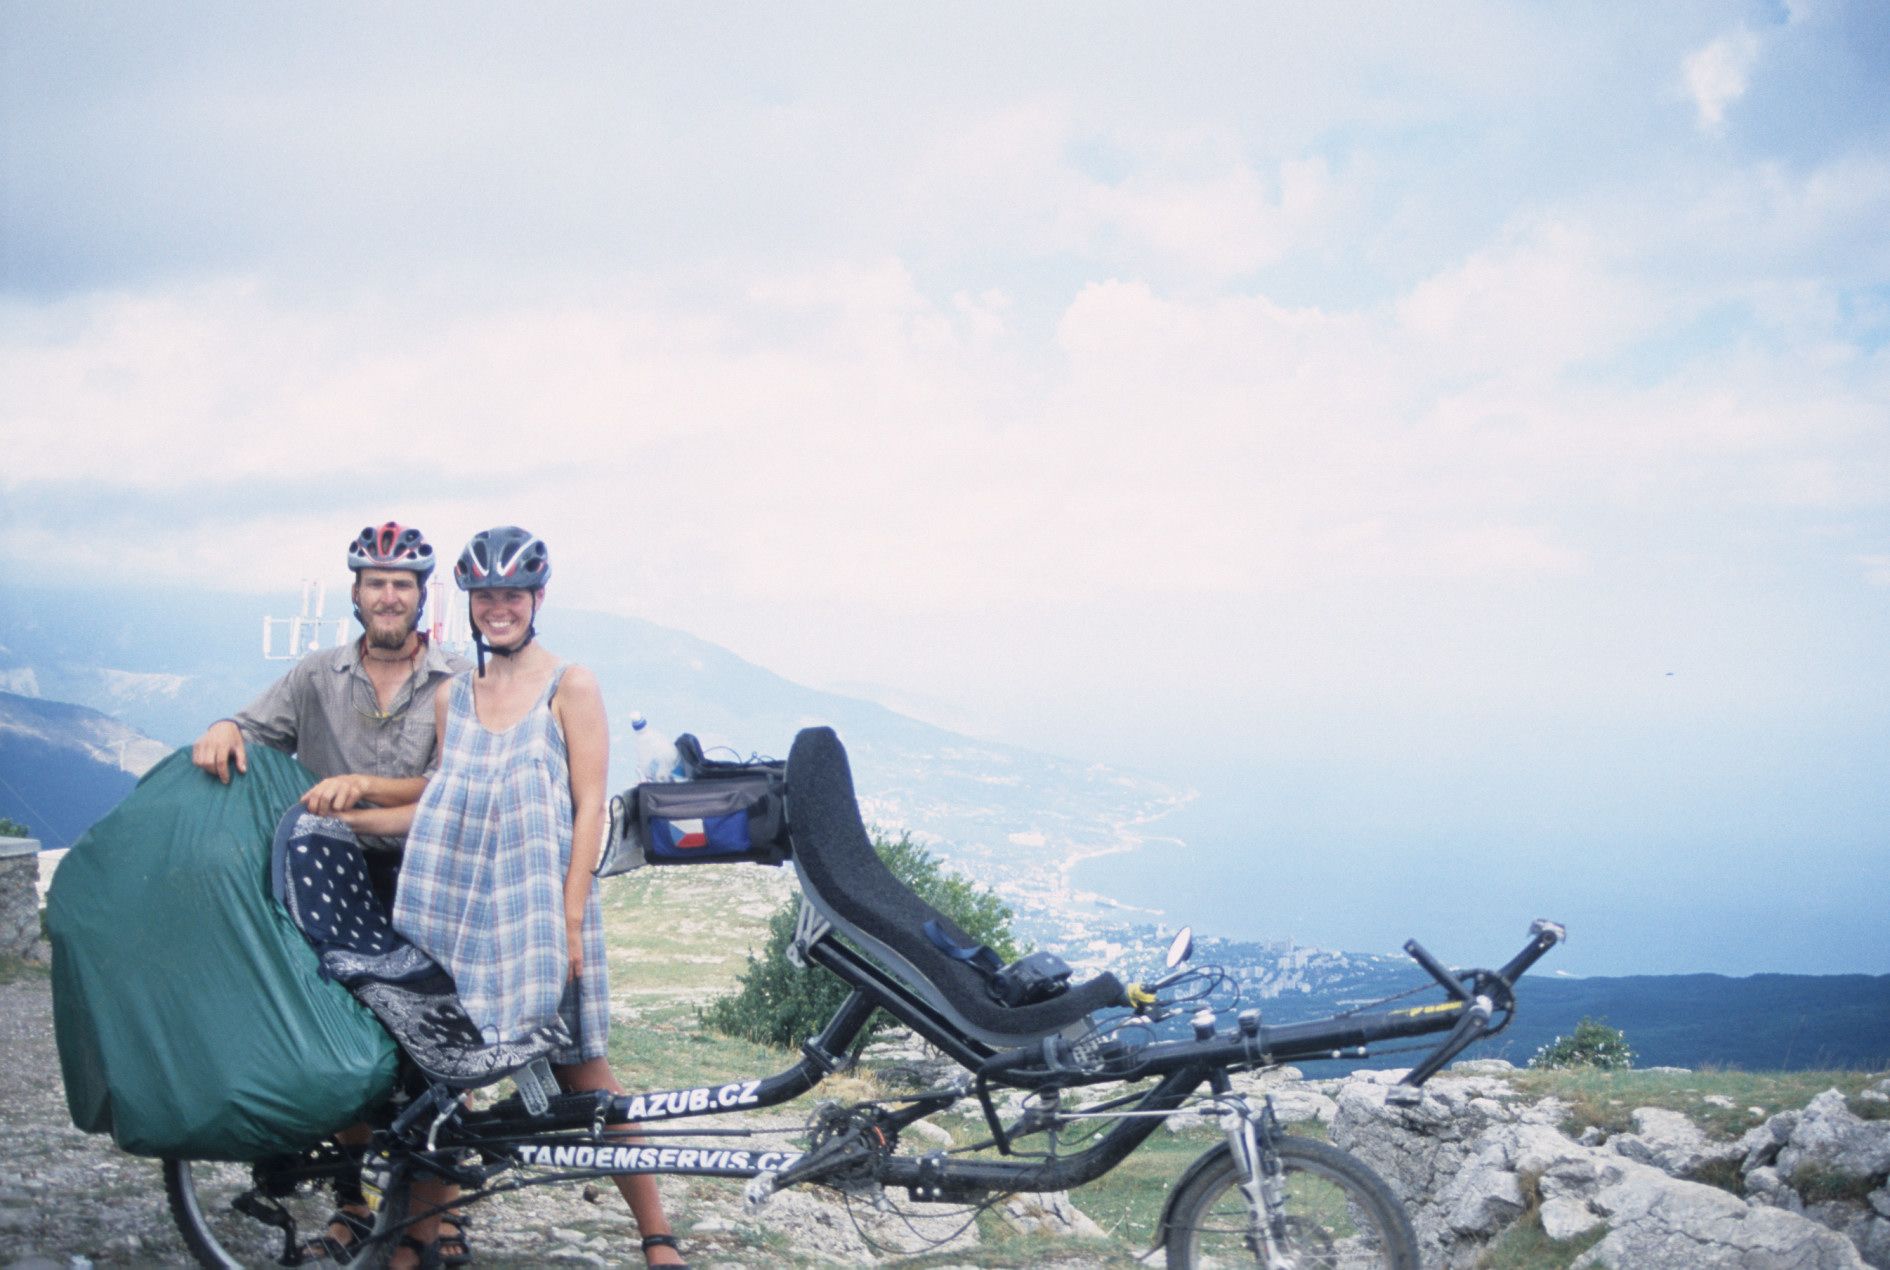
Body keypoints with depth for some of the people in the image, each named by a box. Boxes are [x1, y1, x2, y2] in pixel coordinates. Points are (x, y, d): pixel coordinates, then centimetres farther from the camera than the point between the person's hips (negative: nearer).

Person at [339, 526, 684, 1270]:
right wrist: (352, 818, 6)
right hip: (454, 902, 4)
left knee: (580, 1074, -4)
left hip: (537, 903, -4)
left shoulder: (570, 687, 0)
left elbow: (589, 808, -4)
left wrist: (571, 916, -11)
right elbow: (444, 805, 15)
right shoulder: (454, 696, 14)